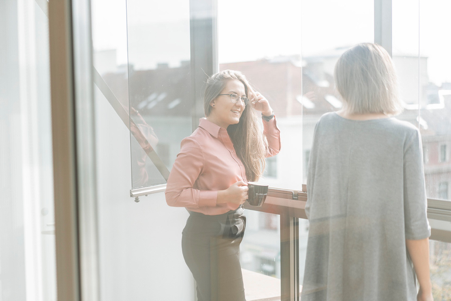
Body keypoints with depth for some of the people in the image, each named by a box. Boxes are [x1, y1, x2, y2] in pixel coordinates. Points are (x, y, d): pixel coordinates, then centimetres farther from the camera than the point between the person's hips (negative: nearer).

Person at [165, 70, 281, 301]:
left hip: (229, 232, 8)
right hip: (208, 236, -8)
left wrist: (267, 114, 9)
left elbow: (271, 148, 24)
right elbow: (174, 194, -21)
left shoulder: (234, 139, 7)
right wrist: (223, 196, -23)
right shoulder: (198, 143, -17)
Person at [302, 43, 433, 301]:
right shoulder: (405, 135, -13)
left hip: (331, 267, 4)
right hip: (383, 274, -3)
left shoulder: (326, 126, -2)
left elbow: (314, 204, 5)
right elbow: (415, 222, -12)